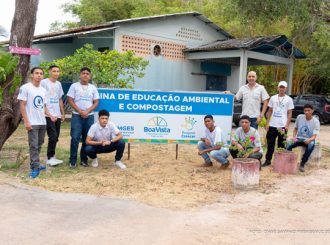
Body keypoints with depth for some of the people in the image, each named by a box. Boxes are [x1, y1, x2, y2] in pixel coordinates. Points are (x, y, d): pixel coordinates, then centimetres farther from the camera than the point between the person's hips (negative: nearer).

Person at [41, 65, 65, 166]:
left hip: (57, 115, 7)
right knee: (53, 136, -11)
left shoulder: (59, 84, 15)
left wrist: (63, 113, 16)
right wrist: (49, 114, -13)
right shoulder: (44, 82, -6)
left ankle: (51, 157, 19)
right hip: (48, 115, -7)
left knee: (55, 137, 9)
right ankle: (50, 158, 0)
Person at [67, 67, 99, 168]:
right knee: (75, 138, -8)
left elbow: (96, 102, 6)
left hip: (89, 116, 3)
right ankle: (73, 160, 0)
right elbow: (70, 100, -3)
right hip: (77, 116, -2)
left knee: (87, 139, 6)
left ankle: (84, 159, 15)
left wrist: (87, 111, -9)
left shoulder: (93, 88, 9)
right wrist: (80, 111, -11)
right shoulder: (74, 86, 2)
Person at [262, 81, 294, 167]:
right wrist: (267, 123, 5)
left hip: (282, 126, -2)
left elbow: (289, 113, 1)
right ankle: (268, 160, 14)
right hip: (272, 125, 2)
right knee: (270, 144, 5)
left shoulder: (289, 99, 3)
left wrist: (287, 125, -8)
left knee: (281, 145, 5)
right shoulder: (273, 98, 10)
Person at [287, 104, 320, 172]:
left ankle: (302, 164, -23)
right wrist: (294, 137, -9)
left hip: (309, 140, -2)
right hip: (299, 138, 2)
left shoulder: (316, 122, -10)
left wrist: (309, 140, -38)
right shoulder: (299, 117, -2)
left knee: (311, 144, -38)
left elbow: (314, 136, -15)